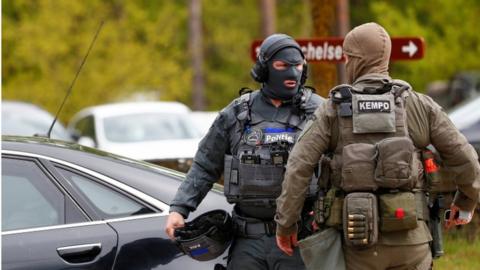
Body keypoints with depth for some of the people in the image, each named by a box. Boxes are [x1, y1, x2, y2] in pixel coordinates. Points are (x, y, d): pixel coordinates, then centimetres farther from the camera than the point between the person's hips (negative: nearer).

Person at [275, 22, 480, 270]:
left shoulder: (333, 109, 2)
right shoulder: (419, 105, 4)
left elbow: (298, 167, -4)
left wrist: (285, 223, 6)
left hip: (358, 235, 0)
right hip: (407, 236, 0)